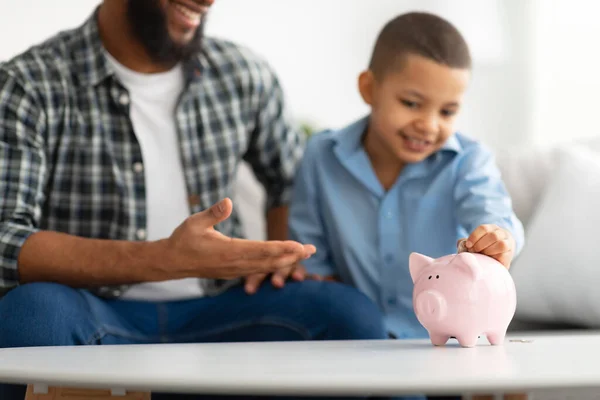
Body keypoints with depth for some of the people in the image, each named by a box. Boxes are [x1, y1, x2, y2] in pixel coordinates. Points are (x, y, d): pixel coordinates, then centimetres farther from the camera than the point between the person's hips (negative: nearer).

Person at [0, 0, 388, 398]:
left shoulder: (246, 77, 7)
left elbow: (292, 182, 24)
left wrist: (281, 255, 0)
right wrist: (163, 260, -31)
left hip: (213, 315, 3)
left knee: (350, 313, -23)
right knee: (33, 308, -36)